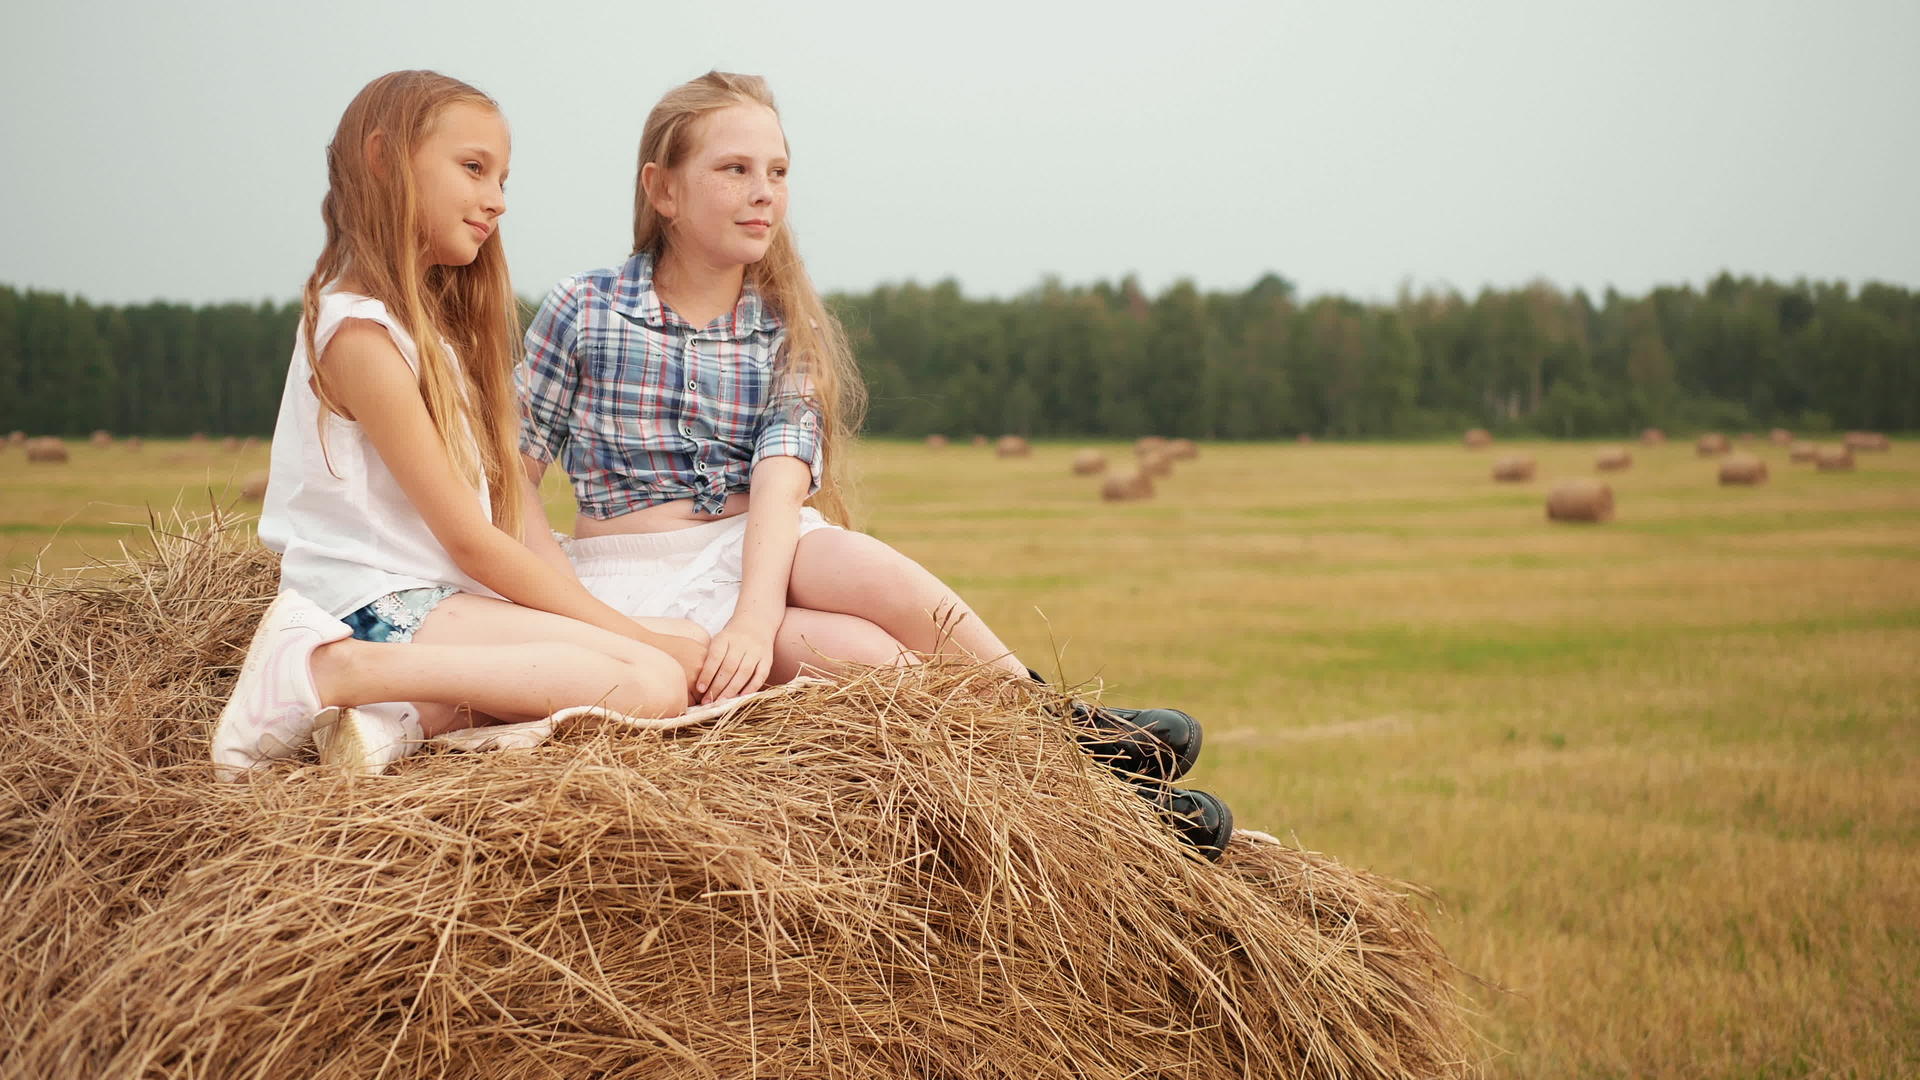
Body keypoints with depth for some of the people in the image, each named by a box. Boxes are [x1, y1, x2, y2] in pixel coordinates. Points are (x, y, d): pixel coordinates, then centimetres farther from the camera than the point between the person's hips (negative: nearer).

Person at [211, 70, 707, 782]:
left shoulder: (436, 322, 21)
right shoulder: (359, 331, -10)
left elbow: (514, 517, 14)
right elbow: (469, 539, -12)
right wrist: (628, 632, -9)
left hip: (442, 599, 9)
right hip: (386, 607, -9)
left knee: (688, 645, -3)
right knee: (651, 683, -25)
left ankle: (416, 713, -13)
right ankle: (338, 673, -21)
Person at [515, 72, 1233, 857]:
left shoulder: (787, 330, 6)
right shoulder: (583, 311, -2)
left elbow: (781, 474, -12)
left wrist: (756, 610, -29)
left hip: (761, 547, 3)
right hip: (636, 575, -3)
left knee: (872, 573, -33)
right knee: (852, 651, -29)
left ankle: (1067, 726, -21)